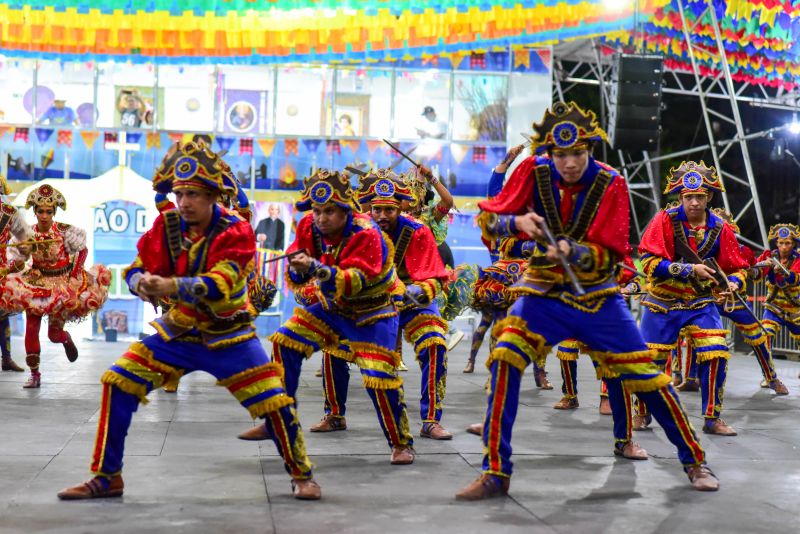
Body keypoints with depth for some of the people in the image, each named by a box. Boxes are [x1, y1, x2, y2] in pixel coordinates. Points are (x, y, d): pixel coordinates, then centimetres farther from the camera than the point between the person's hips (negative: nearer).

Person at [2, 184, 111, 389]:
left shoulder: (65, 231, -16)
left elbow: (83, 250, -4)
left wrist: (74, 275, -11)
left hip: (63, 282, -2)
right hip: (37, 284, 2)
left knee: (54, 334, -2)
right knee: (31, 330, -4)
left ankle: (66, 338, 37)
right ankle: (34, 374, 8)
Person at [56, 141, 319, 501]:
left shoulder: (236, 231, -20)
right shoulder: (166, 225, -8)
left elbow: (219, 285, -34)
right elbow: (136, 269, -8)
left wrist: (172, 286, -50)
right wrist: (141, 283, -33)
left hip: (228, 336, -4)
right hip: (177, 331, 4)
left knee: (273, 401, -11)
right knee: (118, 383, -7)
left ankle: (301, 475, 14)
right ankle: (107, 477, 7)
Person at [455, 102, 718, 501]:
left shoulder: (610, 184, -12)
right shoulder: (534, 172, -9)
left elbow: (609, 255, -13)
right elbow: (487, 218, -8)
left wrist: (573, 252, -34)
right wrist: (518, 221, -29)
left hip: (597, 296, 0)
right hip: (543, 292, 0)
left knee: (645, 375, 0)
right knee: (505, 359, -22)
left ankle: (694, 461, 22)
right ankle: (496, 473, -14)